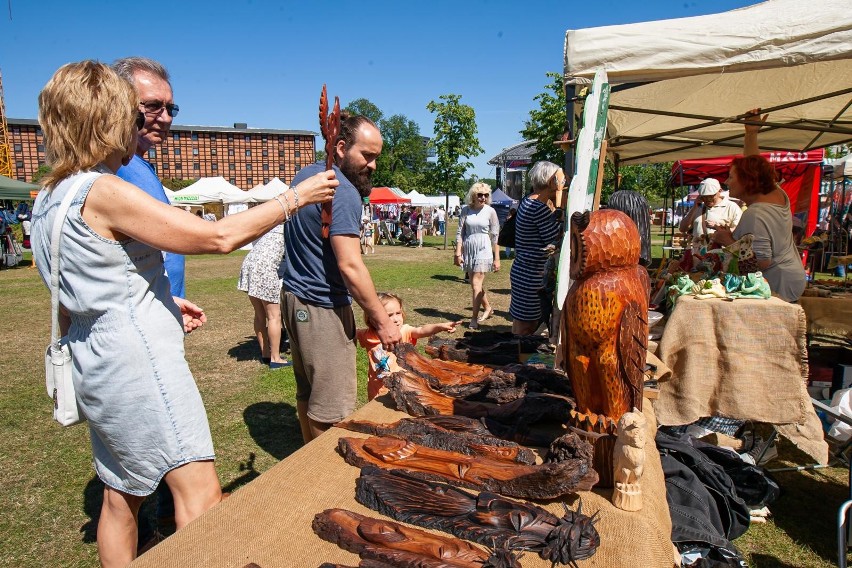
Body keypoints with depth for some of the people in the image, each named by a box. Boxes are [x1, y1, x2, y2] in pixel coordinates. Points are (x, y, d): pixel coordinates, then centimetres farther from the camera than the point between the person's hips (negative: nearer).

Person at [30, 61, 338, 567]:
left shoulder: (51, 198, 12)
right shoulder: (105, 193, -17)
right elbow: (219, 236, -20)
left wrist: (163, 306, 15)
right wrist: (296, 197, -10)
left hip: (100, 367, 10)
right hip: (138, 360, -10)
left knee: (121, 497, 19)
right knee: (202, 495, -7)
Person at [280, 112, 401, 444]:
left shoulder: (305, 175, 12)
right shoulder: (343, 192, -18)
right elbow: (350, 266, -24)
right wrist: (382, 322, -19)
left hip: (294, 297, 10)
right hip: (322, 307, -10)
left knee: (307, 392, 19)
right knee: (332, 406, 0)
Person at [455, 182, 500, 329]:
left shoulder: (490, 211, -4)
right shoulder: (466, 210, 2)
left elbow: (495, 236, -3)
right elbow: (460, 232, 3)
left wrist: (497, 258, -4)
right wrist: (458, 253, -4)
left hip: (483, 250, -4)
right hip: (468, 249, 4)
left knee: (476, 285, -8)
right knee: (476, 284, 14)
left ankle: (474, 318, -1)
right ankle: (488, 308, 35)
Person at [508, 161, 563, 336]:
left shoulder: (528, 201, 11)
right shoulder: (539, 208, -19)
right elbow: (555, 239, -16)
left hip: (523, 273, 10)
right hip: (531, 277, -10)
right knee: (525, 328, 0)